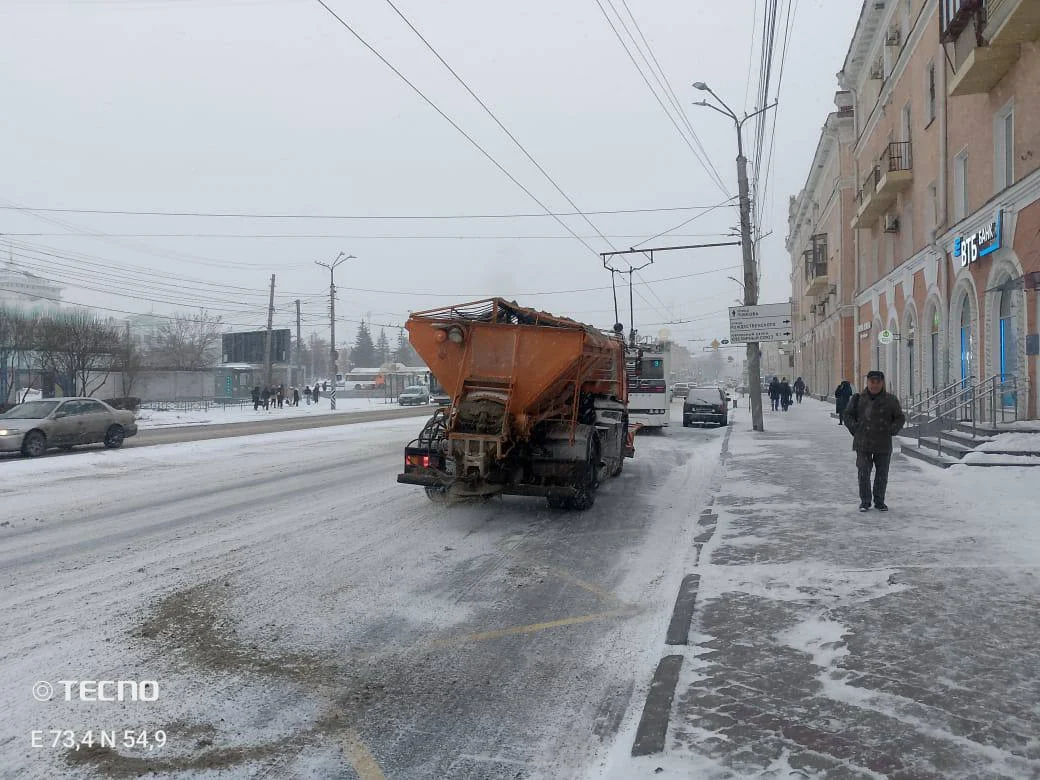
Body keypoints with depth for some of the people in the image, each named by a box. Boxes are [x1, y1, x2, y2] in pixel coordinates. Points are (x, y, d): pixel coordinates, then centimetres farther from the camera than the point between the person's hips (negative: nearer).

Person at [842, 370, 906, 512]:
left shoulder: (890, 400, 2)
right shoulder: (860, 399, 1)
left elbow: (900, 418, 11)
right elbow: (847, 415, 11)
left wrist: (891, 430, -1)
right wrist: (855, 429, -1)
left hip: (883, 444, 1)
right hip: (863, 443, -1)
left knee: (882, 474, 8)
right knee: (863, 473, -2)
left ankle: (879, 501, 22)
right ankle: (865, 501, 9)